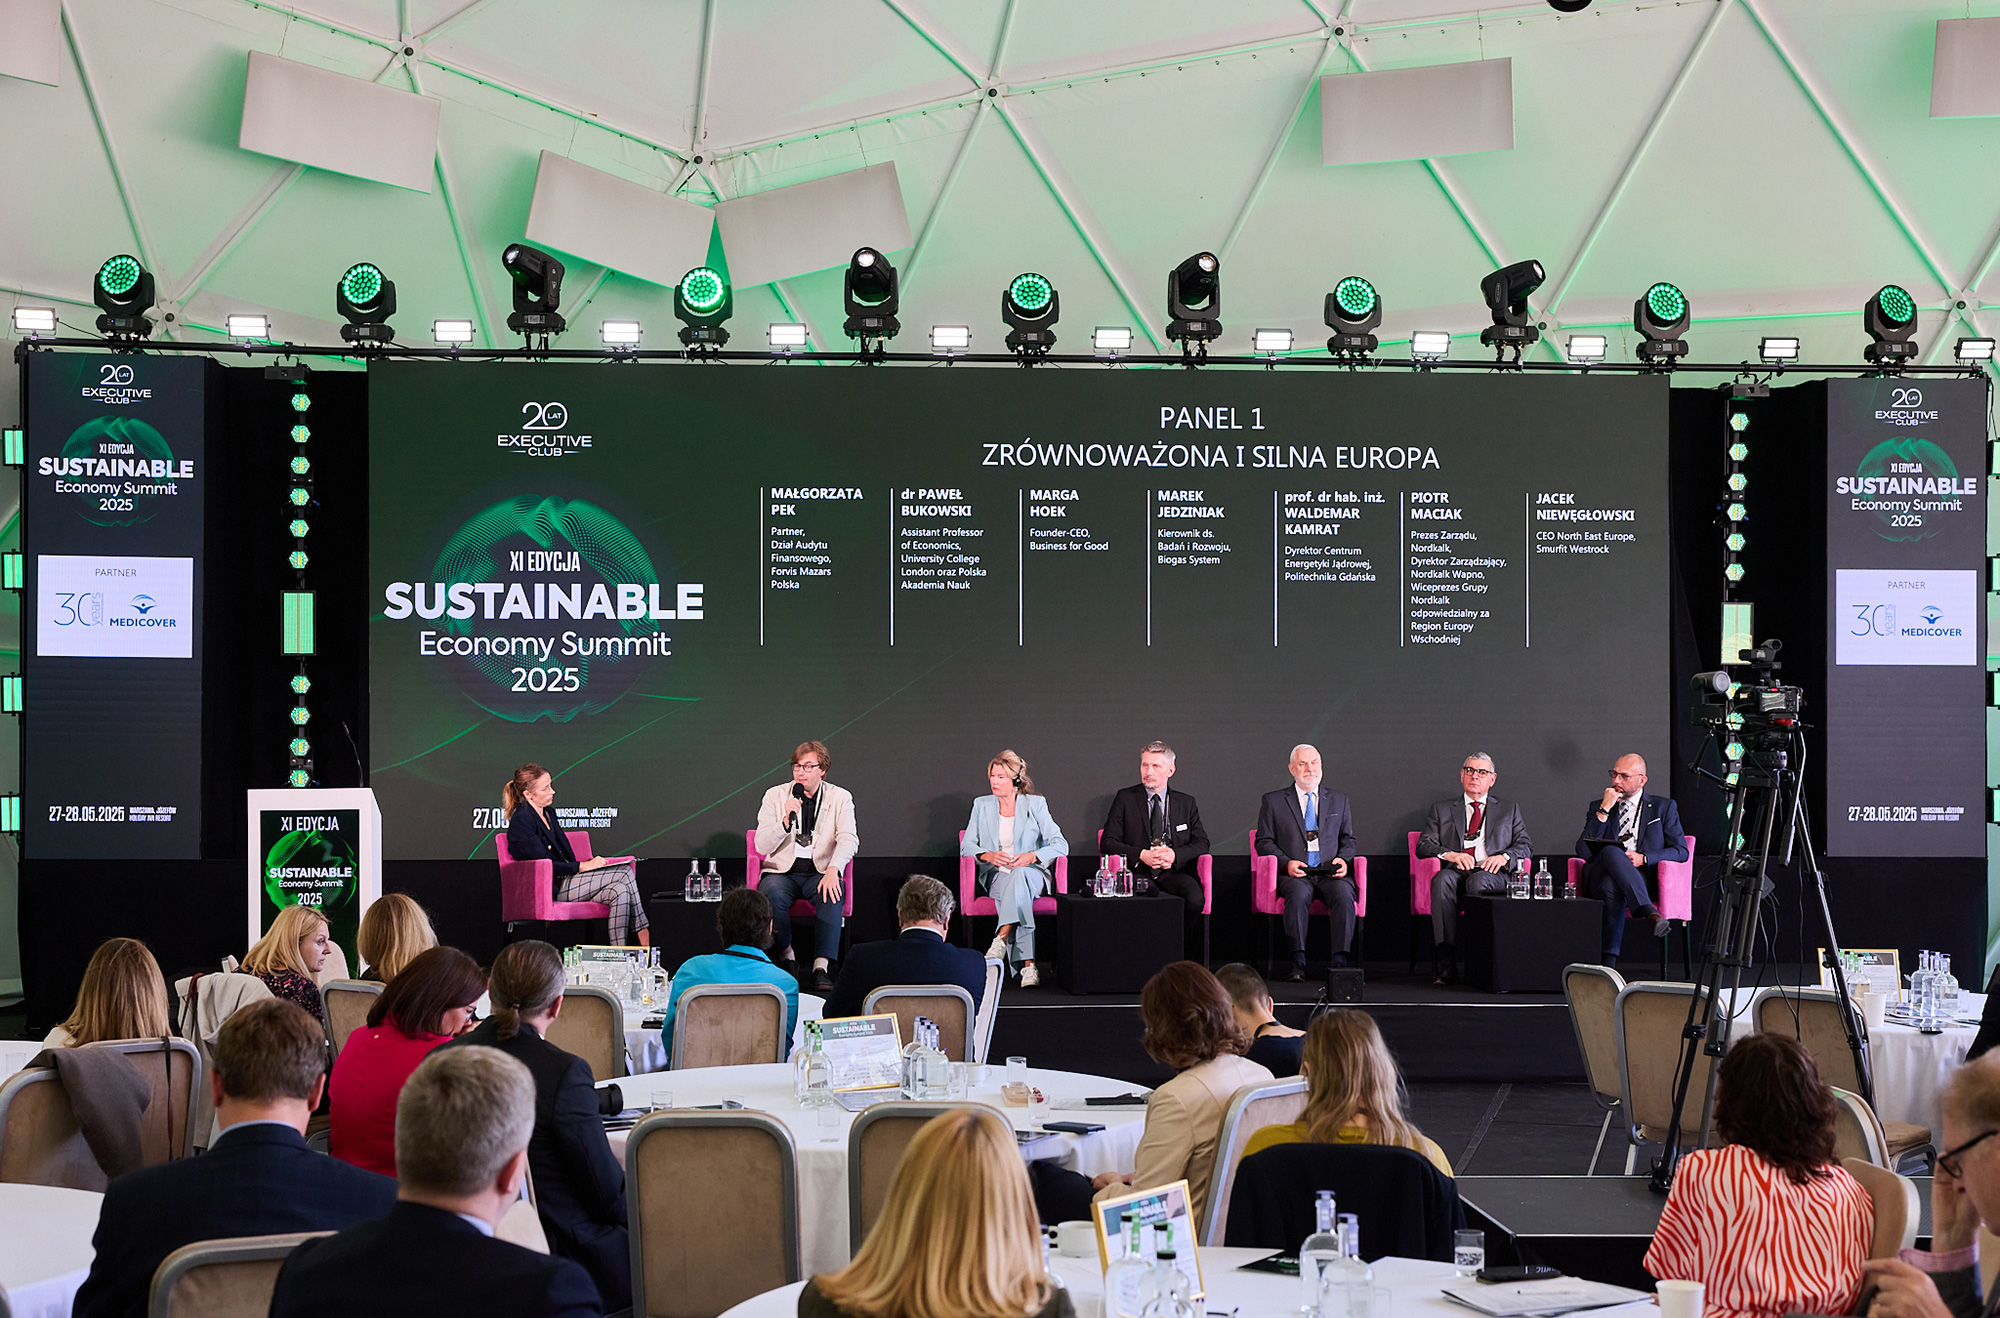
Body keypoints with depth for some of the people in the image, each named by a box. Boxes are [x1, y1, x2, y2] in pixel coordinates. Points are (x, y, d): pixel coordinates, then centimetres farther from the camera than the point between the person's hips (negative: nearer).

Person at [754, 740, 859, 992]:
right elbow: (762, 846, -4)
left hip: (819, 873, 0)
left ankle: (821, 966, -33)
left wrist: (833, 869, -29)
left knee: (831, 894, -34)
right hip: (782, 871, 0)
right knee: (772, 893, -33)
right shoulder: (775, 795, 3)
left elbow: (849, 839, -10)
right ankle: (787, 955, -12)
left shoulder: (840, 798, 4)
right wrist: (786, 821, -23)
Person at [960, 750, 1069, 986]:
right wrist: (988, 855, -14)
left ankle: (1001, 940, -51)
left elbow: (1060, 844, 0)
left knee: (1019, 875, -40)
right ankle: (1028, 965, -49)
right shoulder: (982, 805, 15)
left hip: (1030, 872, -1)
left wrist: (1032, 856, -19)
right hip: (994, 876, 1)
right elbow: (966, 846, 8)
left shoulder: (1035, 804, 8)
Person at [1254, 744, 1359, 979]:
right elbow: (1264, 842, 8)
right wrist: (1287, 863, -10)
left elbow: (1348, 839, 20)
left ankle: (1340, 960, -33)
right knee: (1298, 894, -36)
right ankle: (1298, 961, -35)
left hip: (1330, 873, 2)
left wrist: (1343, 859, -3)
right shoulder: (1273, 801, 13)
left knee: (1344, 894, -32)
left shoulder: (1338, 799, 20)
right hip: (1295, 873, -1)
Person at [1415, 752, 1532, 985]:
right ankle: (1446, 961, -44)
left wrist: (1504, 856, -6)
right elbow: (1423, 845, 12)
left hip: (1491, 874, -1)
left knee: (1478, 881, -38)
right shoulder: (1442, 810, 24)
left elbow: (1525, 846, 16)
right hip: (1456, 872, 1)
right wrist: (1448, 854, -8)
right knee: (1442, 880, -37)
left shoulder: (1509, 810, 25)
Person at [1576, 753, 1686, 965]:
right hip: (1600, 877, 1)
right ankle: (1651, 914, -53)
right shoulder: (1598, 807, 21)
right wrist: (1604, 810, -2)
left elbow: (1681, 851, 8)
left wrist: (1643, 859, -10)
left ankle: (1609, 961, -50)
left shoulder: (1663, 807, 18)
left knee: (1611, 885, -40)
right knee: (1611, 852, -38)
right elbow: (1583, 852, 5)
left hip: (1644, 880, -1)